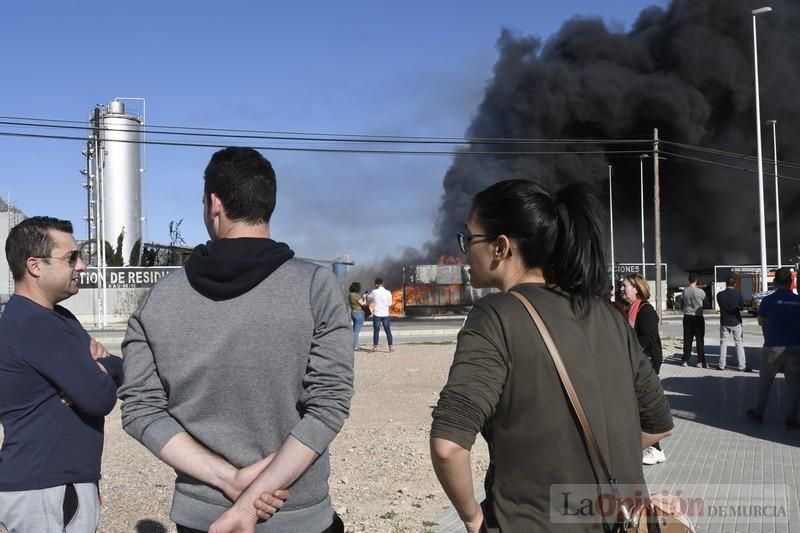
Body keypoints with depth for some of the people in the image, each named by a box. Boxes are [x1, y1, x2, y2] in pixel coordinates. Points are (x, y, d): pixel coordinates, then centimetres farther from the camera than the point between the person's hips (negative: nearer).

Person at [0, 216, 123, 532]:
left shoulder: (54, 316, 12)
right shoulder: (35, 325, -20)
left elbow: (121, 369, 10)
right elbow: (101, 398, -24)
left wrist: (93, 366, -12)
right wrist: (100, 366, -3)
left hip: (55, 483, 9)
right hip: (44, 492, -9)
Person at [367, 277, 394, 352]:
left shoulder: (374, 292, -9)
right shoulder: (388, 293, -3)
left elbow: (368, 298, 9)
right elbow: (390, 304, 5)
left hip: (377, 314, -2)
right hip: (385, 314, 2)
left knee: (376, 331, 5)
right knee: (388, 331, 8)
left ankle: (375, 347, 7)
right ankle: (390, 347, 6)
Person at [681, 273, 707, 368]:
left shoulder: (685, 291, -4)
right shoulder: (700, 291, -14)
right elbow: (704, 297, 6)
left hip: (687, 317, 3)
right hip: (698, 317, -3)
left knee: (687, 340, 8)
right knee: (700, 340, 3)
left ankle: (685, 360, 10)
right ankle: (700, 361, 2)